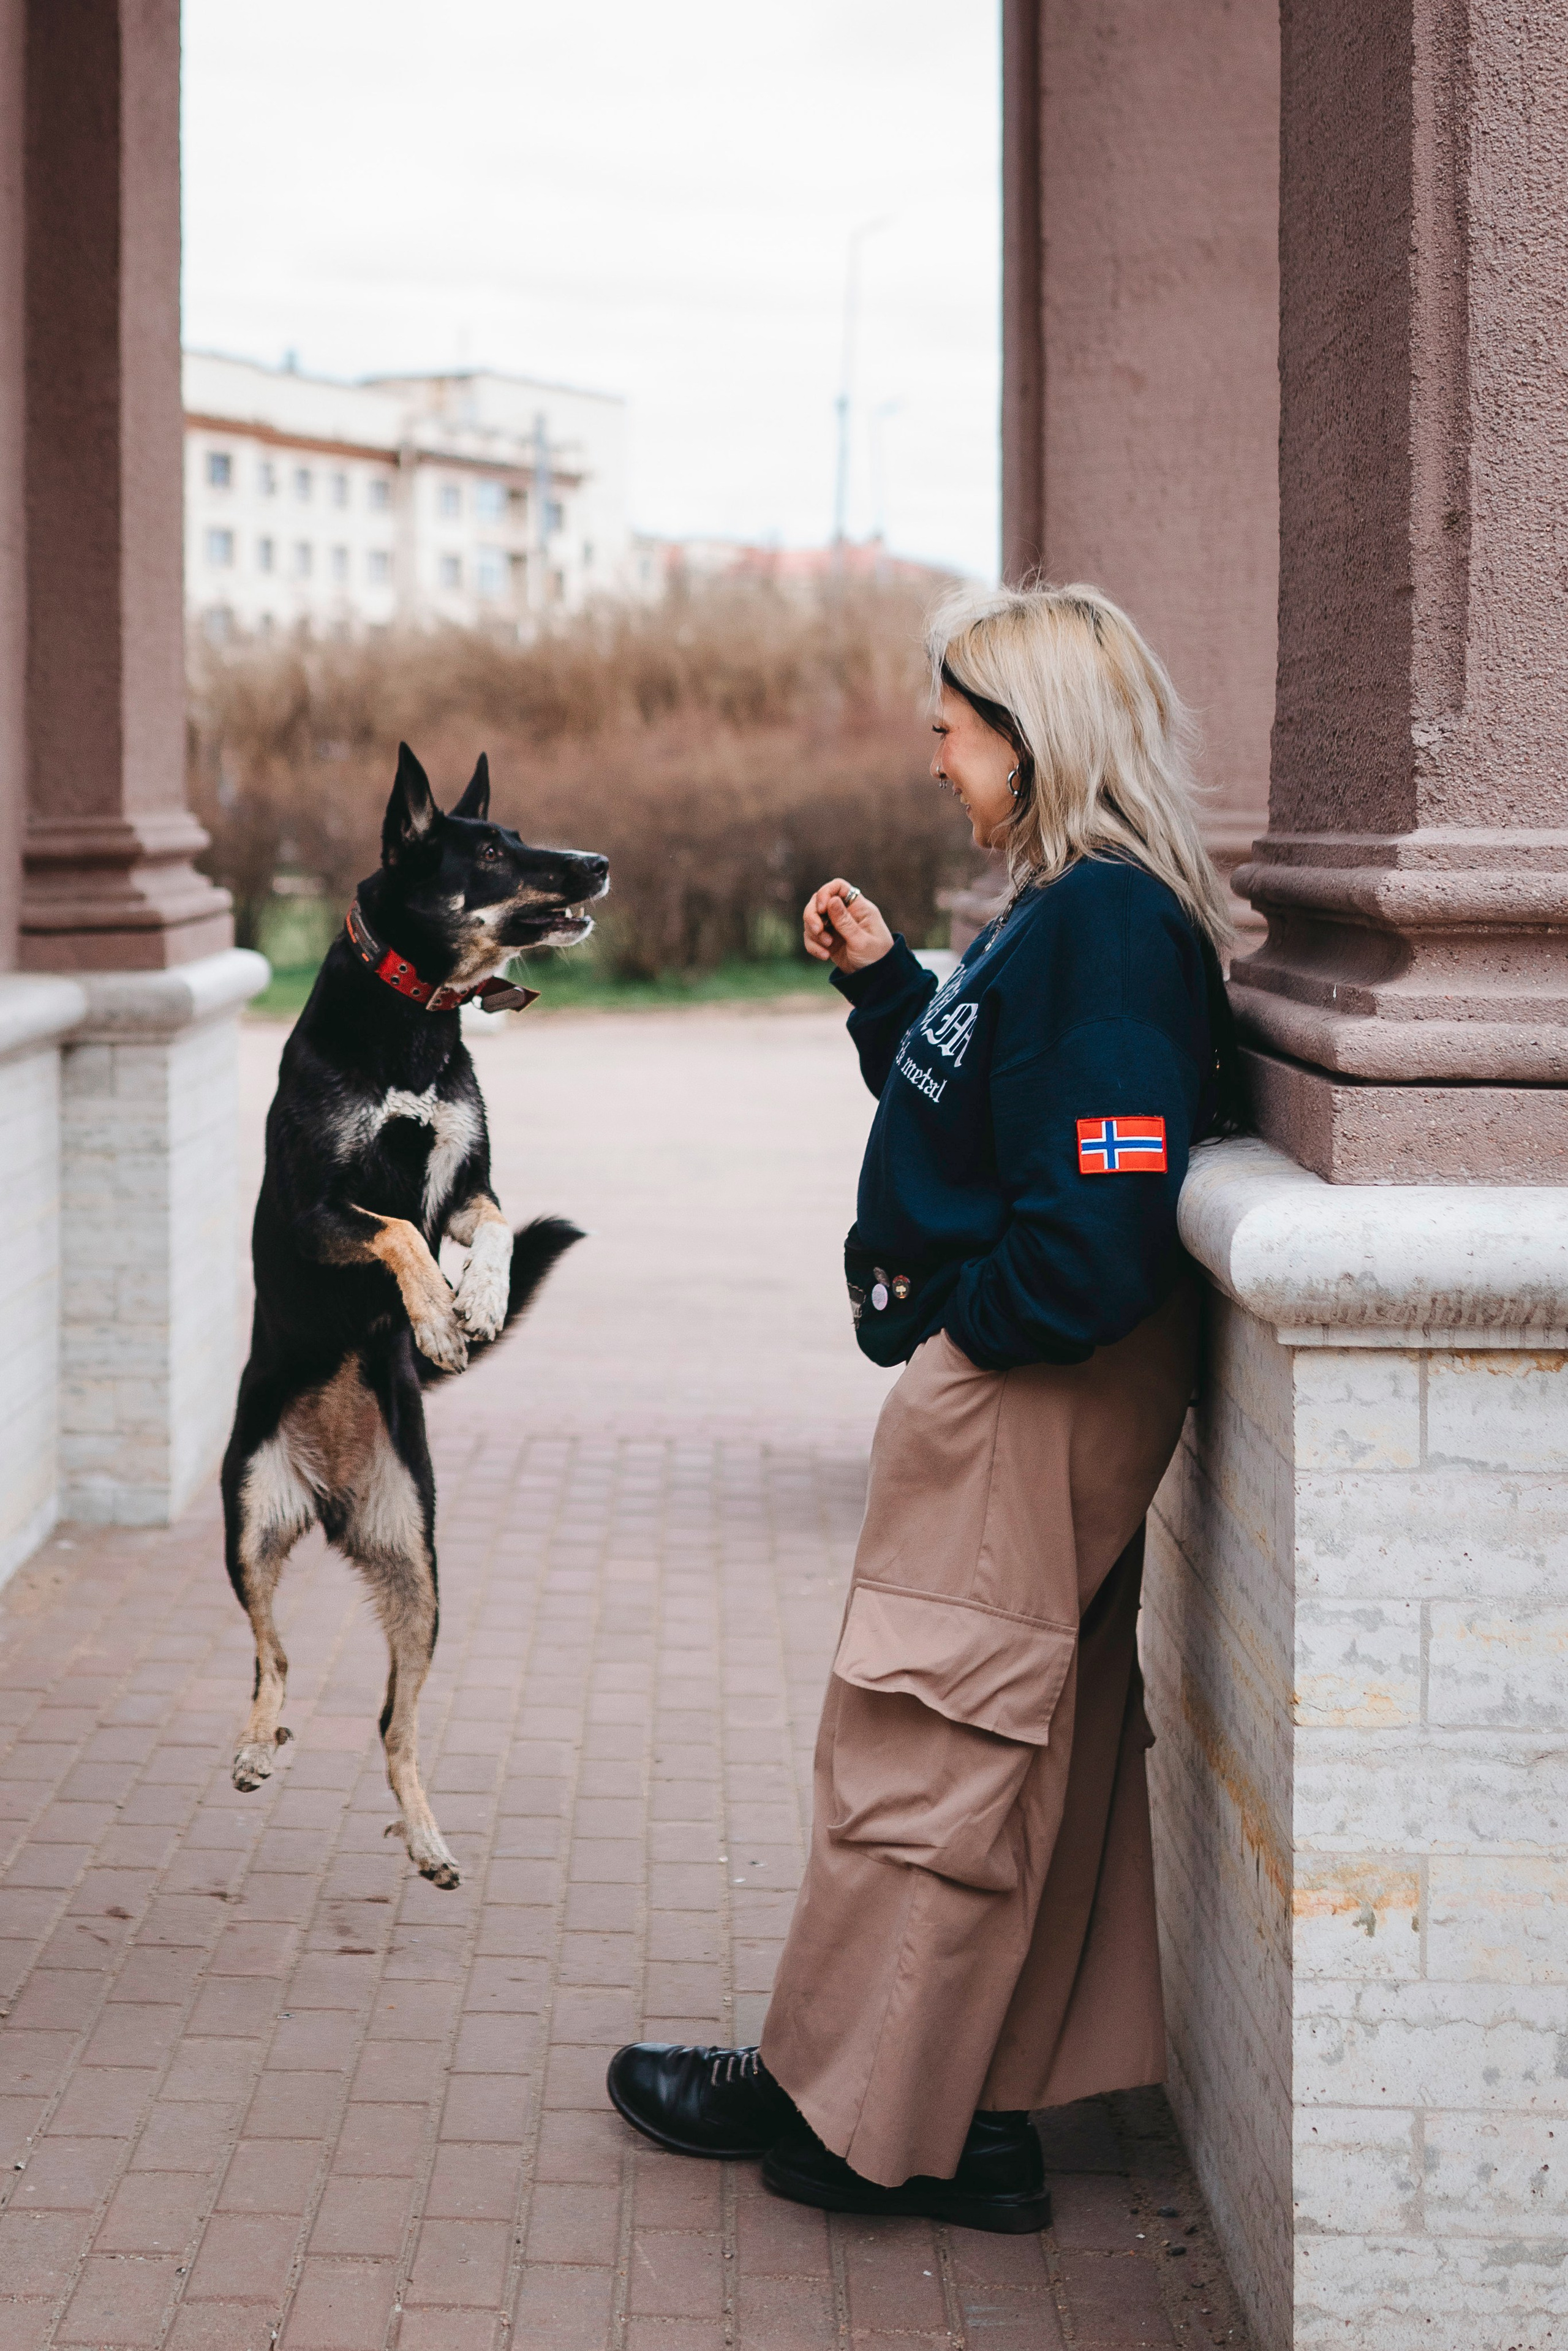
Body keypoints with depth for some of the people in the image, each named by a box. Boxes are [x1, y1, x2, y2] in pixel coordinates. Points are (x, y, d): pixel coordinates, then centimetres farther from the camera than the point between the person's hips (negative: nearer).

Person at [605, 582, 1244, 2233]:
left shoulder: (1107, 930, -21)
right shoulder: (1068, 914, 11)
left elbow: (1097, 1241, -27)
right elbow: (970, 1101, 22)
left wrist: (957, 1322, -14)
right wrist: (880, 981, 12)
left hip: (1025, 1396, -10)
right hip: (1019, 1394, 10)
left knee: (920, 1757, 2)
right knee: (1029, 1762, 14)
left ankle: (836, 2111, 16)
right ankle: (973, 2126, 23)